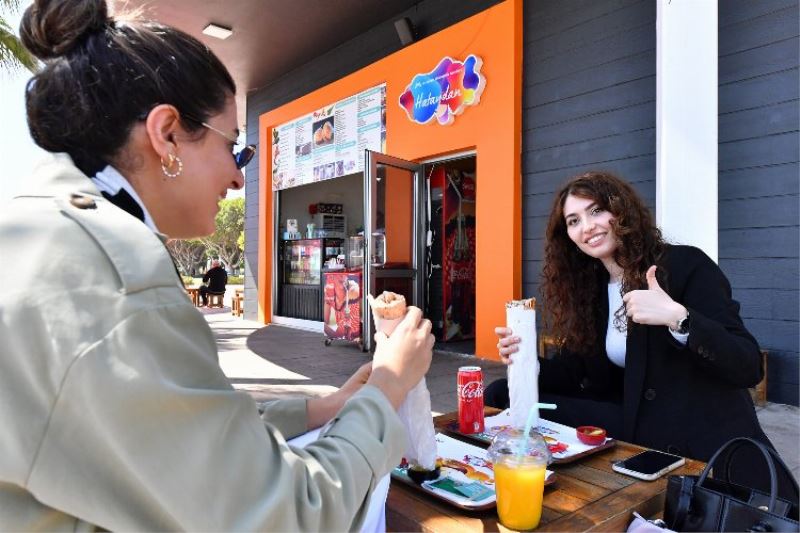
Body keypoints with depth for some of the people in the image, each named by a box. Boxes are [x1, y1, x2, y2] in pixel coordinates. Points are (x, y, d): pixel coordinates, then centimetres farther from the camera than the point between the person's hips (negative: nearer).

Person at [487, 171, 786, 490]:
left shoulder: (686, 265, -10)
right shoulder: (589, 288, 9)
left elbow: (749, 367, -15)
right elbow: (583, 372, 7)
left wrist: (678, 317, -31)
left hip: (706, 446, -6)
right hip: (637, 427, 6)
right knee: (501, 395, -9)